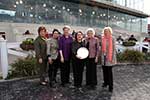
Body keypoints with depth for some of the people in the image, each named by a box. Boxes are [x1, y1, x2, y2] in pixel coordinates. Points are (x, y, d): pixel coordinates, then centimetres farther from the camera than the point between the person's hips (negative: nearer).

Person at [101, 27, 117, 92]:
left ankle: (111, 86, 9)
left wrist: (113, 58, -10)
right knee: (104, 70, 10)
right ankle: (106, 82, 30)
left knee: (109, 71, -1)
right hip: (104, 57, 4)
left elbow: (114, 49, -5)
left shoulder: (112, 39, -5)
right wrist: (102, 56, 8)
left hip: (109, 57, -4)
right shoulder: (102, 39, 6)